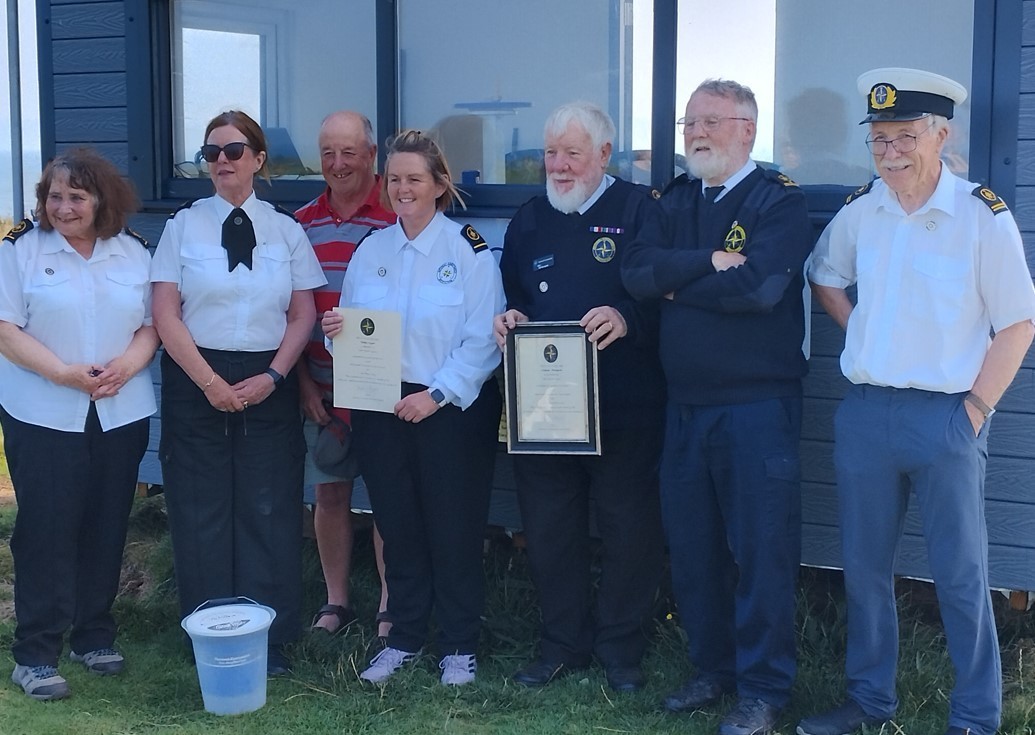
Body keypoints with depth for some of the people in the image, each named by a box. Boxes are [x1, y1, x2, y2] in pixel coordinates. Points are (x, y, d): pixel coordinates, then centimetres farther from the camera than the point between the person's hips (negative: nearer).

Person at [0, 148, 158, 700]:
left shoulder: (134, 253, 9)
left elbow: (151, 324, 9)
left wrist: (127, 366, -11)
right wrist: (66, 374, -17)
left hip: (120, 414, 3)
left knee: (106, 526, 8)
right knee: (46, 529, -2)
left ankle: (94, 634, 22)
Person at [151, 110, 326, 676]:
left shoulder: (286, 231, 6)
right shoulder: (184, 226, 3)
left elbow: (303, 314, 5)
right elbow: (165, 314, -3)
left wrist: (273, 376, -9)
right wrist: (211, 383, -11)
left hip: (268, 385, 1)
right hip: (196, 382, -1)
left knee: (270, 512, 1)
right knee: (202, 513, 2)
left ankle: (270, 639, 10)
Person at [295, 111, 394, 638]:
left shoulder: (397, 218, -5)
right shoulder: (301, 224, 8)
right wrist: (303, 382, 2)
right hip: (320, 389, 4)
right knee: (329, 494, 11)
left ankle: (390, 606, 17)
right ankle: (335, 601, 25)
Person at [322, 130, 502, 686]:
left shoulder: (469, 251, -6)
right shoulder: (369, 251, 9)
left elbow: (483, 341, -12)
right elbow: (352, 332, 12)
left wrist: (437, 394, -17)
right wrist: (336, 330, -11)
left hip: (452, 411, -4)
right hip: (380, 409, 4)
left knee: (454, 531, 3)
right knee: (398, 529, 11)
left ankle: (459, 646, 16)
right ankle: (404, 638, 25)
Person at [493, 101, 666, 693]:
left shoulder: (638, 209, -3)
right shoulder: (531, 218, 14)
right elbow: (512, 299, 20)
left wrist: (627, 318, -28)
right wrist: (509, 320, -2)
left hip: (624, 407, -4)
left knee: (628, 528, 4)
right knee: (549, 529, 10)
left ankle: (622, 650, 20)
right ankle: (564, 642, 25)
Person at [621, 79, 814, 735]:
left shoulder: (780, 201, -6)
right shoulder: (677, 201, 13)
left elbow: (759, 285, -22)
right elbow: (637, 272, -1)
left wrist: (677, 283, -9)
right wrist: (709, 261, -15)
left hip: (757, 404, -6)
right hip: (685, 403, 7)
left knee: (761, 549, 0)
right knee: (692, 546, 13)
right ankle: (714, 669, 28)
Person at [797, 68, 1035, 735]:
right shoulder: (861, 210, 4)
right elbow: (825, 277, 23)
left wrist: (976, 408, -10)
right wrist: (861, 331, 10)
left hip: (946, 417, -4)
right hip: (865, 411, 5)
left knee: (961, 575, 2)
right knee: (865, 566, 13)